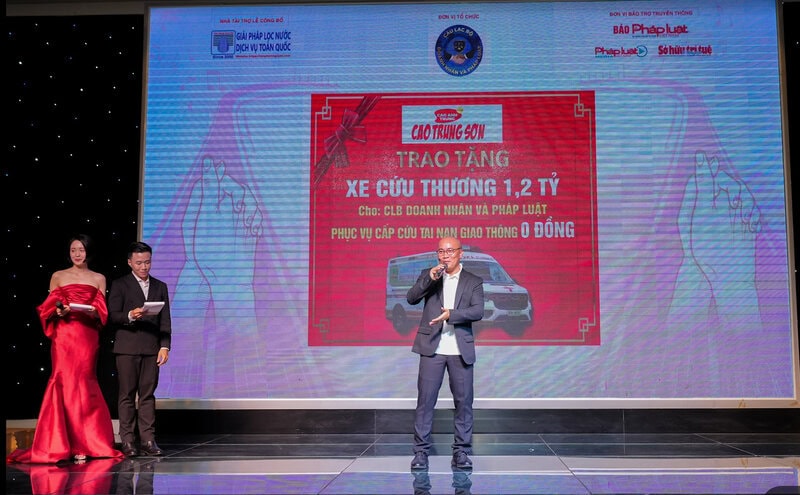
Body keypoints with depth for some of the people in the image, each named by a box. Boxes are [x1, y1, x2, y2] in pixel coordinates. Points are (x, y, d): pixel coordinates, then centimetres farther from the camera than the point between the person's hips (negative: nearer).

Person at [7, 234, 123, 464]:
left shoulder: (99, 279, 10)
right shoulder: (58, 277, 8)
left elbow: (103, 314, 7)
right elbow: (47, 311, 6)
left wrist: (93, 312, -14)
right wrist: (58, 312, -14)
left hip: (88, 338, 1)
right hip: (64, 336, -1)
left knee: (83, 385, 2)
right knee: (66, 383, -5)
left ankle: (84, 443, 7)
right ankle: (65, 444, -1)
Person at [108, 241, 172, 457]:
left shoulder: (160, 286, 14)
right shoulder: (119, 285, 5)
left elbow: (165, 320, 10)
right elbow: (113, 315, -4)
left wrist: (164, 346, 0)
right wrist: (130, 316, -23)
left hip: (151, 348, 3)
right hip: (127, 348, -3)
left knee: (148, 394, 3)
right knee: (127, 395, 1)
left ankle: (147, 439, 6)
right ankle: (128, 441, 5)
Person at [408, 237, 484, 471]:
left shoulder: (473, 282, 6)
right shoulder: (428, 275, 9)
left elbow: (477, 311, -7)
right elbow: (411, 298, -4)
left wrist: (451, 314, -20)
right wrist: (429, 278, -16)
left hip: (461, 350, 0)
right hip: (432, 348, 0)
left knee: (463, 401, 3)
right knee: (425, 400, 0)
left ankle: (461, 451, 12)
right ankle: (421, 451, 6)